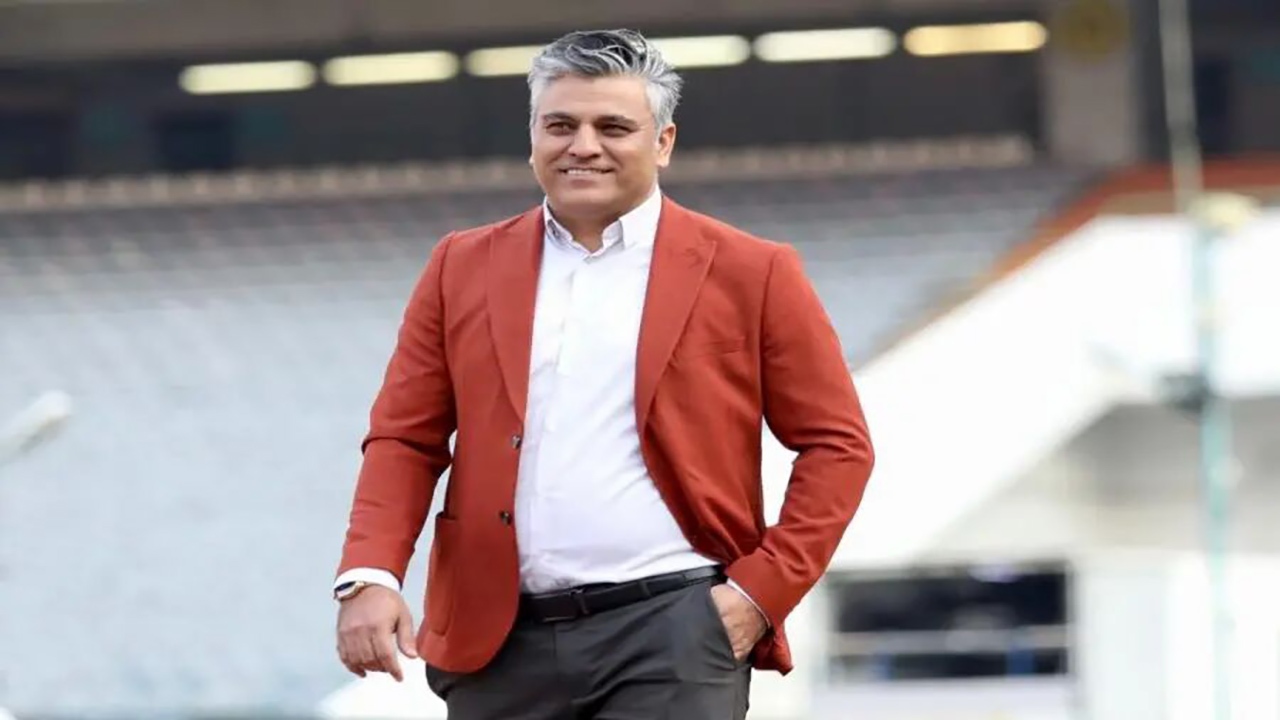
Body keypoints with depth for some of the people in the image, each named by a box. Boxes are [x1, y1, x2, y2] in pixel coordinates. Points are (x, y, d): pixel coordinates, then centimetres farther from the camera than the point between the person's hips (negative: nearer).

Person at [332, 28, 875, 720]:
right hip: (499, 638, 4)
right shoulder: (463, 268, 12)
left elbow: (836, 442, 4)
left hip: (671, 632, -4)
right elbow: (405, 439, 10)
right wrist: (369, 576, -6)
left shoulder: (749, 274, 4)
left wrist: (763, 590, -6)